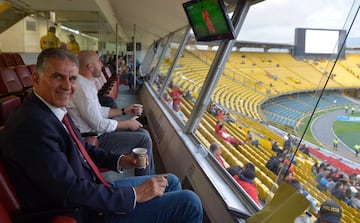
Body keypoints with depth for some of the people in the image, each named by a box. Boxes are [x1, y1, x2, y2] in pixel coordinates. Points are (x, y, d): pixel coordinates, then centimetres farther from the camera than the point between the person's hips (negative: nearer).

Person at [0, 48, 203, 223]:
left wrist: (118, 161, 1)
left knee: (171, 182, 17)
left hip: (93, 189, 9)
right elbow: (71, 192, -28)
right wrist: (135, 194, -21)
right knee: (189, 203, -11)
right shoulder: (32, 125, -27)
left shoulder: (56, 110, 2)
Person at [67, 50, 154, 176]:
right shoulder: (82, 87, -24)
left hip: (97, 132, 10)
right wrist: (128, 123, -10)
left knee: (143, 133, 8)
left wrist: (124, 111, 11)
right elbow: (99, 124, -23)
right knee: (144, 140, -12)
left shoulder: (86, 83, 9)